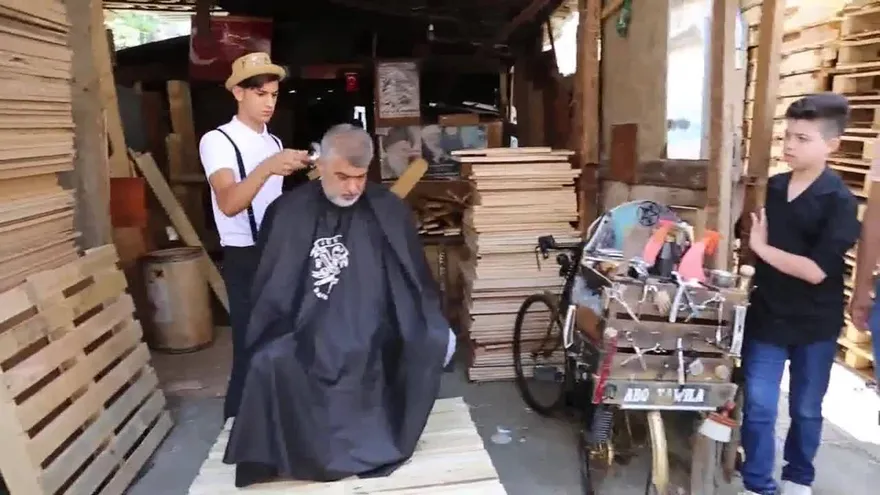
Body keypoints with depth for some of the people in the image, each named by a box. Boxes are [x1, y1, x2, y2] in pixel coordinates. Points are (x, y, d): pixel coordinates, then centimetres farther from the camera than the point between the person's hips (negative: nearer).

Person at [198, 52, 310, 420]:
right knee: (250, 350, -3)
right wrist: (266, 169, -41)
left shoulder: (275, 142, 13)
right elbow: (228, 204, -28)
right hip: (245, 259, -6)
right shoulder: (218, 140, -10)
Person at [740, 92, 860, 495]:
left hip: (814, 323, -3)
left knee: (806, 409, 16)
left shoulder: (839, 201, -14)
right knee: (758, 405, 4)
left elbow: (815, 270, -22)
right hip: (766, 315, 3)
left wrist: (763, 248, -16)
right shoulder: (771, 187, -1)